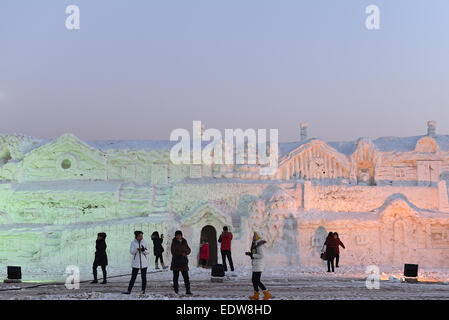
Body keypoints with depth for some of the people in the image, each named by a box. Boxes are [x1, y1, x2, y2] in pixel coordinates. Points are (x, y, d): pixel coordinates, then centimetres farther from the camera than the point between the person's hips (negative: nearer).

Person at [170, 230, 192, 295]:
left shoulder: (184, 242, 8)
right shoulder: (174, 242, -2)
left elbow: (189, 250, 12)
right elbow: (173, 252, -10)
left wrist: (186, 252, -10)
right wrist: (181, 254, -16)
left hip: (183, 262, 2)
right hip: (176, 262, -2)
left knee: (186, 277, -3)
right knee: (175, 276, 3)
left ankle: (188, 290, -2)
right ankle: (176, 290, 10)